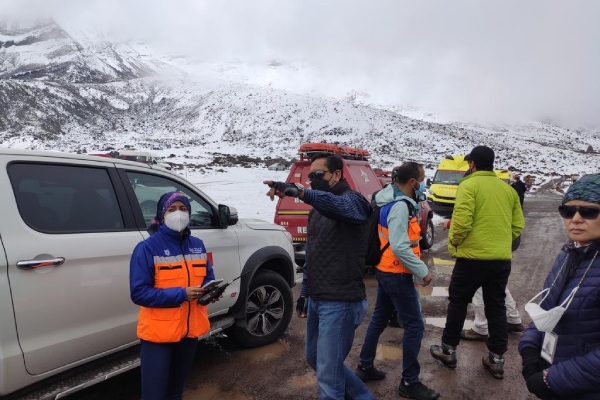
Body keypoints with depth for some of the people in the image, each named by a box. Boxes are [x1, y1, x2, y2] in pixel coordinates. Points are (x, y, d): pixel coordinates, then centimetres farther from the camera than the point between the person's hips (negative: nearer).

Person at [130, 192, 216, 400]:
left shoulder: (197, 245, 3)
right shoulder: (147, 248, -13)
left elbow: (208, 277, 12)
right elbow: (139, 293, -18)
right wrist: (181, 294, -25)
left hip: (190, 330, 5)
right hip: (158, 333, -5)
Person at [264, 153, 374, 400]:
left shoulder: (352, 200, -12)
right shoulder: (317, 210, 14)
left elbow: (338, 205, -39)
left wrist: (298, 192, -54)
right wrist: (305, 292, 20)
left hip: (340, 302, -9)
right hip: (316, 299, 9)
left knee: (328, 374, -3)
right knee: (315, 358, 23)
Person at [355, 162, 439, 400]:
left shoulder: (392, 201, 9)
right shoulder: (400, 206, -22)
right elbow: (400, 247, -27)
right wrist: (422, 271, -20)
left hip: (385, 270, 10)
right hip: (397, 274, -10)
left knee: (379, 319, 20)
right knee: (415, 326, 0)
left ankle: (365, 367, 33)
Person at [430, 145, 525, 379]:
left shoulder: (469, 185, -9)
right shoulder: (508, 189, 10)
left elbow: (461, 221, -20)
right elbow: (518, 225, 9)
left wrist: (454, 242, -3)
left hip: (473, 257, -5)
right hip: (502, 259, 6)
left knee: (458, 302, 10)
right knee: (496, 307, 14)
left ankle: (448, 350, 20)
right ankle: (496, 359, 21)